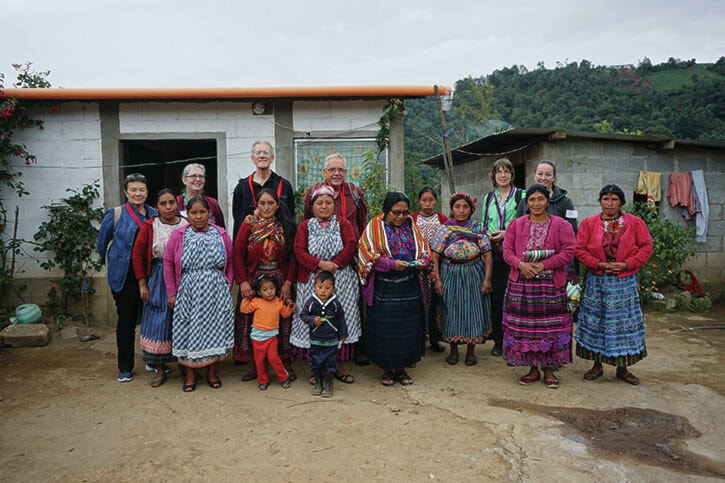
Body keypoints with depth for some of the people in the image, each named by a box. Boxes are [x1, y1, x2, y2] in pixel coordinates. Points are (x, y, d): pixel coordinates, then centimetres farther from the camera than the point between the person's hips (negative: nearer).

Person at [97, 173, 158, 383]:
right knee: (126, 320, 3)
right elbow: (101, 242, 9)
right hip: (125, 277, -2)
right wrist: (113, 263, 12)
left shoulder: (154, 215, 8)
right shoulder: (115, 214, 0)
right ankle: (125, 367, 15)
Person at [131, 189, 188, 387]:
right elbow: (137, 255, 2)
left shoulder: (187, 225, 1)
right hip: (158, 280, 0)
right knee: (158, 323, 2)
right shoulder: (149, 227, 0)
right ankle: (160, 369, 14)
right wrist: (142, 284, -2)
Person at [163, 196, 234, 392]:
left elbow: (230, 263, 9)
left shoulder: (221, 235, 4)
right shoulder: (178, 235, 1)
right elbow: (168, 263, 4)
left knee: (215, 330, 4)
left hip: (216, 293, 1)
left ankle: (212, 371, 20)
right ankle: (190, 374, 18)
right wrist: (172, 293, 1)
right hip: (188, 294, 0)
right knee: (188, 330, 3)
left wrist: (227, 287, 2)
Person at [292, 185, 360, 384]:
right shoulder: (305, 226, 8)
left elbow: (351, 245, -5)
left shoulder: (343, 223, 8)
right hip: (312, 282, 0)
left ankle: (338, 366, 15)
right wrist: (320, 264, -17)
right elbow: (299, 251, -3)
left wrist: (334, 264, -16)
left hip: (341, 281, 0)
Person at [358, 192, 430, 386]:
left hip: (409, 288, 4)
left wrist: (423, 260, -10)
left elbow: (425, 250, 13)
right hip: (384, 289, -4)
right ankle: (387, 370, 20)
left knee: (407, 328, 8)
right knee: (384, 329, 2)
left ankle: (401, 368, 24)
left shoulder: (411, 226, 9)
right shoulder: (375, 227, -3)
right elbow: (367, 254, -10)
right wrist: (392, 264, -21)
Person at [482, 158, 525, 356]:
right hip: (493, 254, 4)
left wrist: (507, 234, -14)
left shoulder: (521, 196, 2)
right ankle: (498, 341, 15)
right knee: (495, 297, 4)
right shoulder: (488, 198, 16)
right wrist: (487, 238, 3)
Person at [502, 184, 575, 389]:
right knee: (525, 326, 4)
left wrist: (543, 266, -14)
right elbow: (507, 251, 6)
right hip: (521, 284, 2)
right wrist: (521, 264, -13)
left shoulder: (561, 225, 3)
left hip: (551, 284, -2)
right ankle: (533, 369, 17)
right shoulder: (516, 224, 10)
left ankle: (549, 370, 14)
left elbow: (568, 252, -4)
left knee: (550, 326, 0)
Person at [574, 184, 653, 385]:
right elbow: (579, 250, 0)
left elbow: (646, 247, 1)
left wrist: (626, 264, -11)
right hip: (597, 281, 0)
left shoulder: (635, 223, 2)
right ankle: (597, 365, 18)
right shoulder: (589, 223, 2)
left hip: (624, 281, 0)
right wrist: (599, 264, -12)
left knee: (624, 321, 4)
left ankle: (622, 367, 18)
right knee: (596, 321, 4)